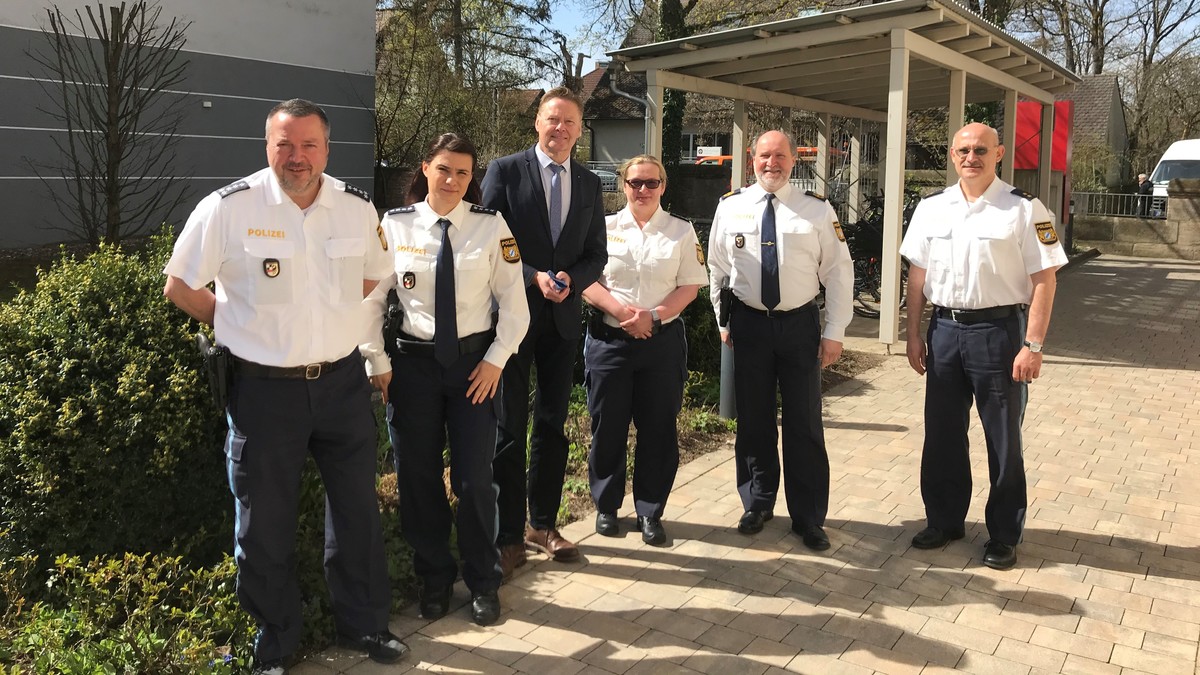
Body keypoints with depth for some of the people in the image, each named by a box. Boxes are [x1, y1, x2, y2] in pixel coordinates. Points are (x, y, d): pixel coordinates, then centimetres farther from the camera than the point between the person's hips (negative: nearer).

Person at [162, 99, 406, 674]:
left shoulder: (357, 207, -1)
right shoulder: (228, 208, -11)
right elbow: (180, 286, -1)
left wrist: (329, 321, 8)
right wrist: (246, 328, -1)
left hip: (343, 382, 3)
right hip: (264, 387, -3)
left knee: (357, 511, 15)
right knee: (265, 523, 10)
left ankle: (363, 622, 36)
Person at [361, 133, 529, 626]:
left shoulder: (491, 226, -4)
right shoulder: (395, 225, -2)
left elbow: (513, 301, 0)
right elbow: (371, 298, 3)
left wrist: (496, 359, -5)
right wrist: (377, 362, 0)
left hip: (475, 361, -1)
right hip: (413, 362, 1)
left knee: (474, 477, 2)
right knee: (416, 476, 8)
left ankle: (483, 584, 24)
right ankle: (434, 579, 30)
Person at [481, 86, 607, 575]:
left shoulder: (589, 184, 9)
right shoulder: (505, 172, -4)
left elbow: (596, 254, 10)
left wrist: (570, 279, -10)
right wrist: (533, 277, -17)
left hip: (562, 316, 4)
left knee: (553, 424, 12)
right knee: (509, 427, 1)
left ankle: (543, 523, 26)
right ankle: (509, 534, 11)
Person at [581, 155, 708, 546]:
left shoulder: (681, 231, 6)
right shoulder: (605, 227, 4)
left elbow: (690, 287, 1)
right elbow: (586, 281, -1)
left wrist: (653, 316, -14)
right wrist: (622, 311, -16)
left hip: (662, 341, 1)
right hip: (609, 339, 0)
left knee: (658, 429, 5)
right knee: (607, 427, 6)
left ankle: (650, 511, 19)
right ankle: (606, 505, 23)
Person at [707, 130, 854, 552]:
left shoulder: (817, 210, -1)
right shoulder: (730, 208, 3)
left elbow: (838, 272, -1)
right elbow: (717, 270, 9)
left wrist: (834, 333, -5)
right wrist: (723, 321, 7)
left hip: (800, 324, -1)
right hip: (748, 324, 1)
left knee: (805, 423, 6)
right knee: (752, 421, 12)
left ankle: (808, 518, 19)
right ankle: (758, 503, 30)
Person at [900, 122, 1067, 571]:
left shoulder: (1024, 209, -8)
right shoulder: (931, 208, 6)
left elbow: (1043, 280, -10)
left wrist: (1033, 345, -15)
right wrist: (914, 335, 7)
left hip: (999, 331, -4)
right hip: (944, 329, 4)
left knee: (1003, 439, 8)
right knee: (942, 433, 14)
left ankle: (1004, 535, 24)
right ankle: (944, 520, 32)